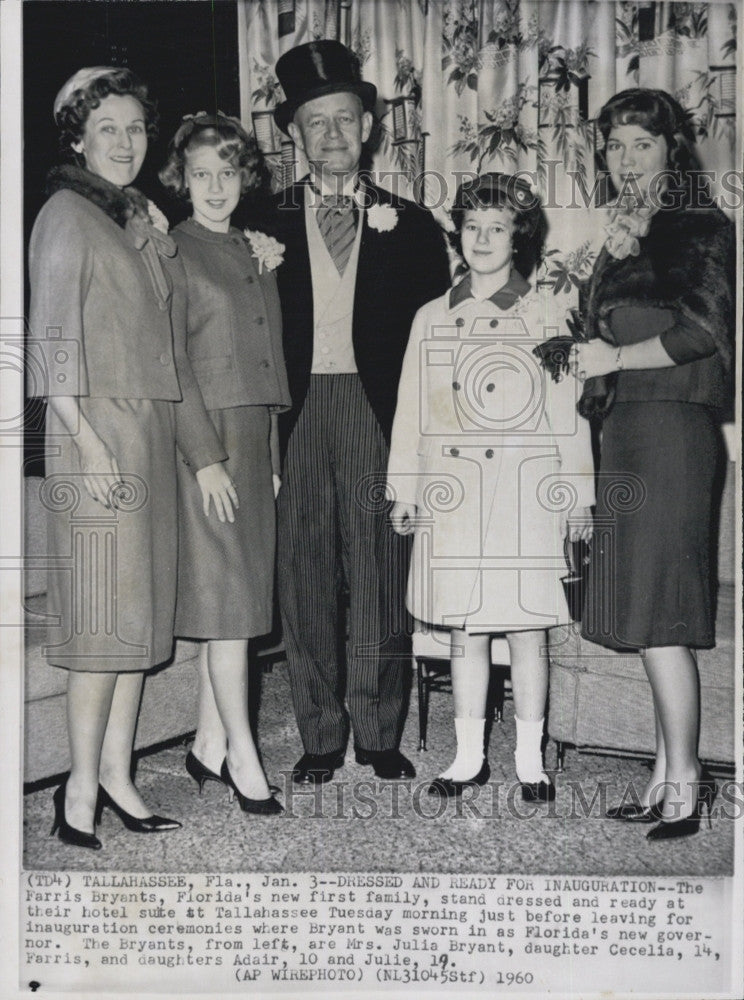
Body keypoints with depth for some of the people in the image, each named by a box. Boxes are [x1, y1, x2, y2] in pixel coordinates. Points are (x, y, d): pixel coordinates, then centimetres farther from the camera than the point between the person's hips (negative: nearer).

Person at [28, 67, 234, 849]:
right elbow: (52, 339, -9)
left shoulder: (144, 223, 21)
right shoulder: (67, 215, -1)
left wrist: (205, 452, 19)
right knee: (104, 608, -7)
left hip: (154, 432, 8)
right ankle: (81, 788, 2)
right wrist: (88, 441, -18)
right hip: (98, 433, -7)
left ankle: (116, 773, 15)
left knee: (142, 605, 7)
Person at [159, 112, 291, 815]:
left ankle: (209, 744, 18)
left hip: (258, 432, 7)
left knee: (238, 591, 8)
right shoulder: (171, 249, -3)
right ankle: (241, 754, 2)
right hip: (207, 431, -7)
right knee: (226, 587, -6)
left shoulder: (256, 251, 18)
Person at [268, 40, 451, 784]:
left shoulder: (406, 225, 13)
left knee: (380, 575, 0)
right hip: (297, 410, 0)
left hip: (377, 413, 0)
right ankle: (319, 737, 12)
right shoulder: (265, 222, 11)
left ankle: (380, 736, 12)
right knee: (302, 575, 1)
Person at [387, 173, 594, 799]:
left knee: (528, 626, 1)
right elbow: (411, 413, 13)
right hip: (452, 493, 3)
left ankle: (531, 759, 13)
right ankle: (469, 756, 18)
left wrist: (579, 496, 0)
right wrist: (404, 491, 9)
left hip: (528, 492, -2)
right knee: (463, 628, 7)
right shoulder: (433, 318, 12)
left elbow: (569, 412, 3)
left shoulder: (547, 314, 5)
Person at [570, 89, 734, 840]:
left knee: (656, 612, -10)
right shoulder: (624, 233, 23)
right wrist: (617, 256, 5)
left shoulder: (702, 227, -1)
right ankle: (671, 776, 12)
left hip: (669, 426, -8)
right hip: (627, 428, 8)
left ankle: (683, 778, -2)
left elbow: (706, 329, -11)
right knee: (648, 610, 6)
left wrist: (618, 357, -5)